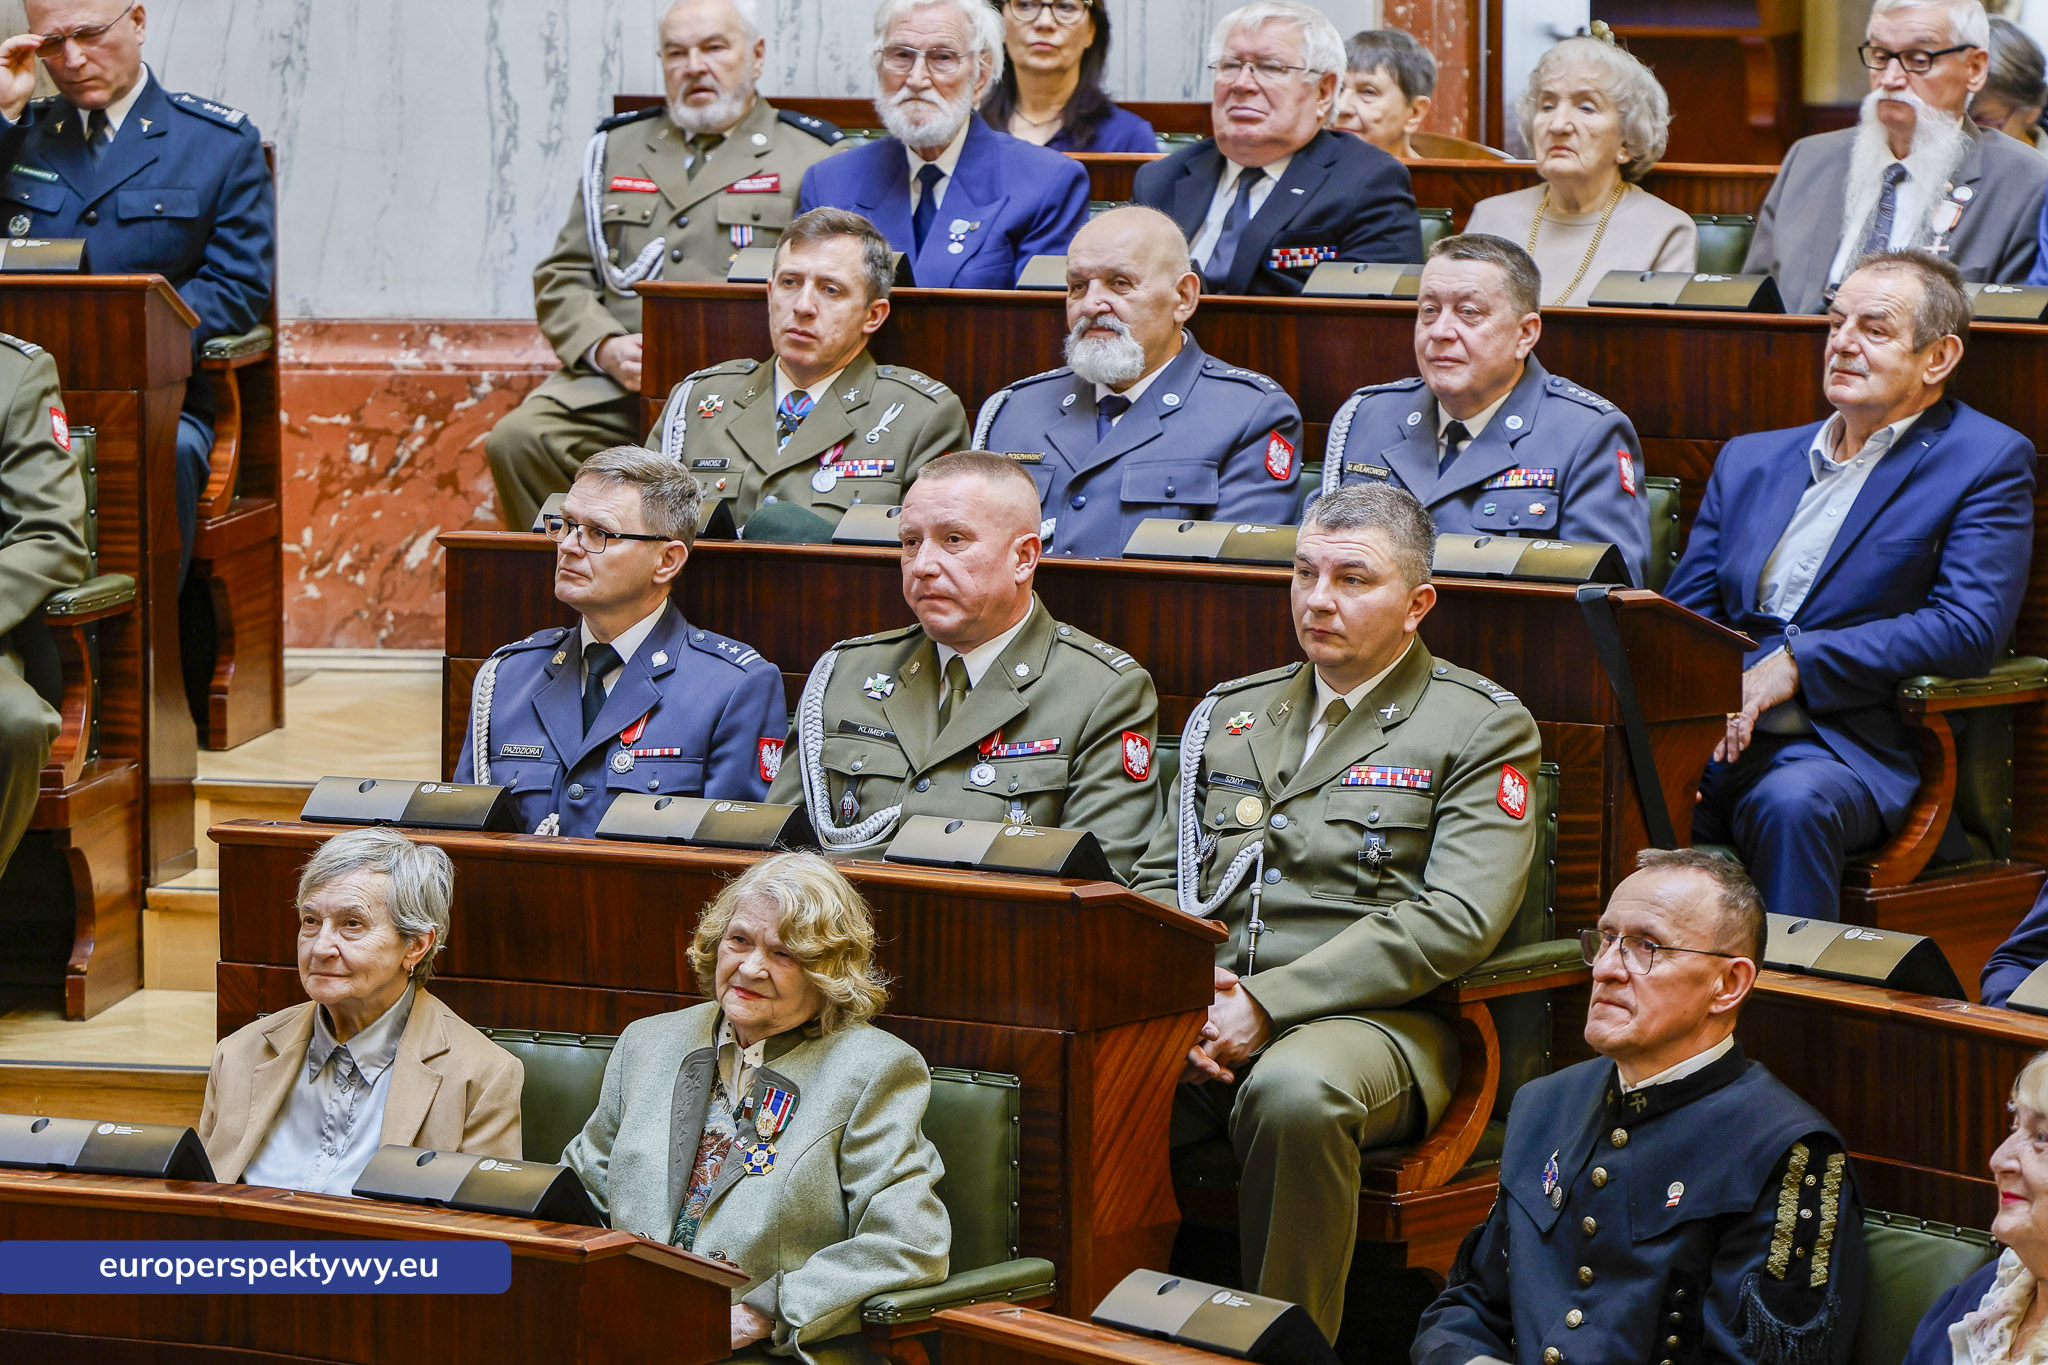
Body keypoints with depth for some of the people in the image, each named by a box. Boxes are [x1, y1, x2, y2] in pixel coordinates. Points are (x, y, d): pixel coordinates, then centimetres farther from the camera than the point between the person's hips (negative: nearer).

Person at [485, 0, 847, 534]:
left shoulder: (813, 158, 11)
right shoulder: (617, 148, 23)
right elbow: (562, 276, 20)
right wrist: (606, 348, -2)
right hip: (611, 387, 4)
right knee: (517, 441, -24)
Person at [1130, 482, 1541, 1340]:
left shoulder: (1482, 729, 5)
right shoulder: (1228, 715, 23)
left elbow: (1454, 921, -7)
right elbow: (1159, 882, 20)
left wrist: (1266, 1004, -14)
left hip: (1372, 1017, -4)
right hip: (1204, 1015, 4)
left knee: (1295, 1092, -39)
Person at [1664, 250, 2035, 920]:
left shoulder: (1986, 461, 5)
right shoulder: (1751, 459, 23)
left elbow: (1971, 628, -8)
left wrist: (1796, 663, -14)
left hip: (1845, 745, -4)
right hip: (1709, 739, 4)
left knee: (1791, 802, -37)